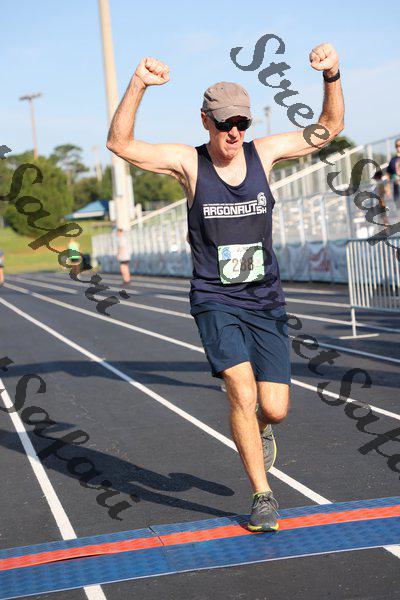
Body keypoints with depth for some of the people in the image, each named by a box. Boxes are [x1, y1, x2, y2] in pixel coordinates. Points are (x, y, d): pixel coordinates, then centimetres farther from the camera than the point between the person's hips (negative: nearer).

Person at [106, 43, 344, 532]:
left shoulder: (263, 152, -1)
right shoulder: (188, 161, -7)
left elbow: (329, 127, 5)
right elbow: (119, 144, -16)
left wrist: (331, 75, -11)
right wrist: (137, 86, -29)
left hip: (266, 302, 2)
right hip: (215, 302, -2)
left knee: (274, 409, -2)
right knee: (242, 392, -21)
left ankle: (260, 431, 38)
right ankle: (262, 496, -4)